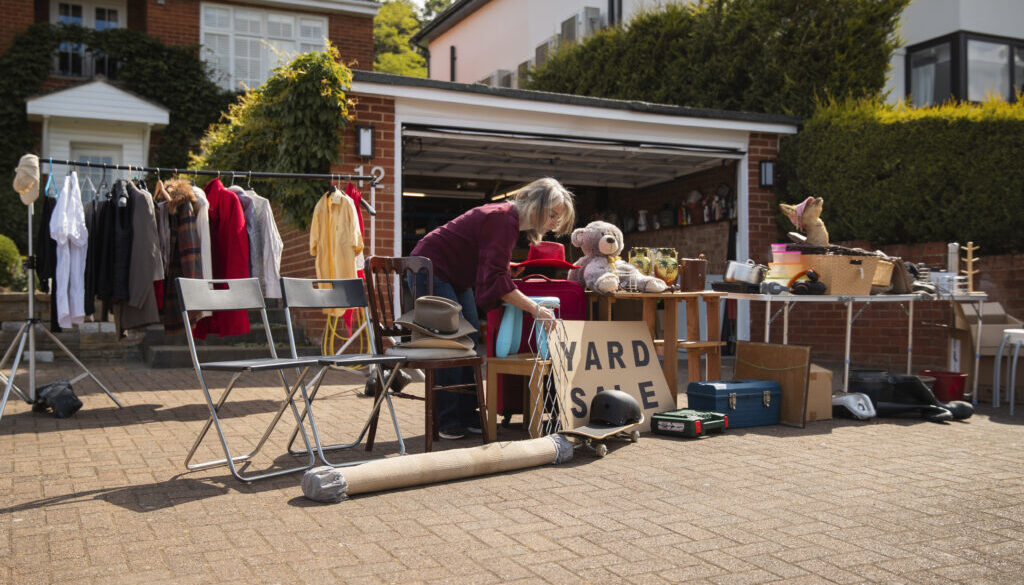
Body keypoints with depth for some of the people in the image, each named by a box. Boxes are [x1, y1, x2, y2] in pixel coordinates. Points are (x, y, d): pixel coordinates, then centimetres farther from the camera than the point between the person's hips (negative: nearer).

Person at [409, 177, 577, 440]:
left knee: (470, 341, 6)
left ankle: (467, 416, 12)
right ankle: (445, 422, -3)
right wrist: (536, 310, -33)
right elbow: (496, 279, -33)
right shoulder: (503, 220, -27)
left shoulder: (511, 220, 4)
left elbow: (495, 274, 11)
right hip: (430, 269, -10)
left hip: (457, 278, 10)